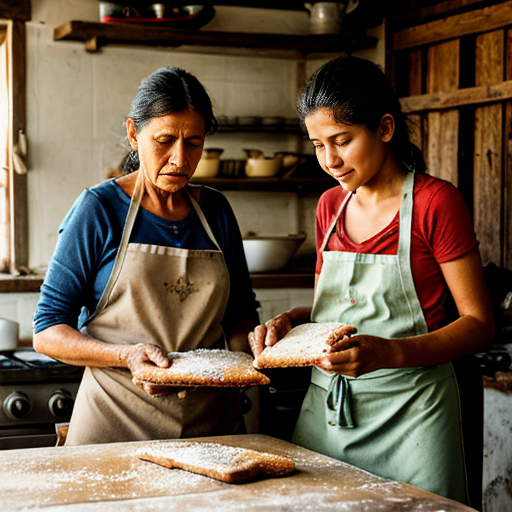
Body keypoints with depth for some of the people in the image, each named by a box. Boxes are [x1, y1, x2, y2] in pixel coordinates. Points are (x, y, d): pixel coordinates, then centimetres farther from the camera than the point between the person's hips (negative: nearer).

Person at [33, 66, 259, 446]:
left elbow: (241, 311, 17)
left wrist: (240, 350, -5)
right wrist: (127, 355, -21)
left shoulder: (216, 211, 7)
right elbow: (47, 332, -5)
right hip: (117, 422, -3)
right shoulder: (100, 208, -5)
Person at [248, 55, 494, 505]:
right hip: (325, 411, 6)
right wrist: (290, 320, -1)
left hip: (408, 416, -5)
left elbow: (479, 323, -10)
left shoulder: (436, 202, -9)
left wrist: (392, 353, -24)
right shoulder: (331, 206, 11)